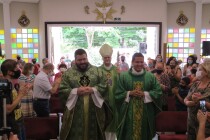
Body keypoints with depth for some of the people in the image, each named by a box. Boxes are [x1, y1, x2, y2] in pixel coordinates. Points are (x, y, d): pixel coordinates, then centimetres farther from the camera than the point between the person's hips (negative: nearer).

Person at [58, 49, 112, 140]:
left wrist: (93, 90, -14)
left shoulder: (96, 70, 6)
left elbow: (104, 86, 3)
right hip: (75, 112, -1)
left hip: (94, 111, 1)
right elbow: (61, 90, -3)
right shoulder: (68, 73, 2)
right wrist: (76, 91, -15)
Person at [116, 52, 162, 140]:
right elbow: (118, 94, 0)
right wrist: (129, 93, -14)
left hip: (146, 113, 1)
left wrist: (145, 94, -12)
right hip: (128, 113, -1)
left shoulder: (151, 76, 4)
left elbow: (158, 92, 0)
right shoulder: (123, 76, 0)